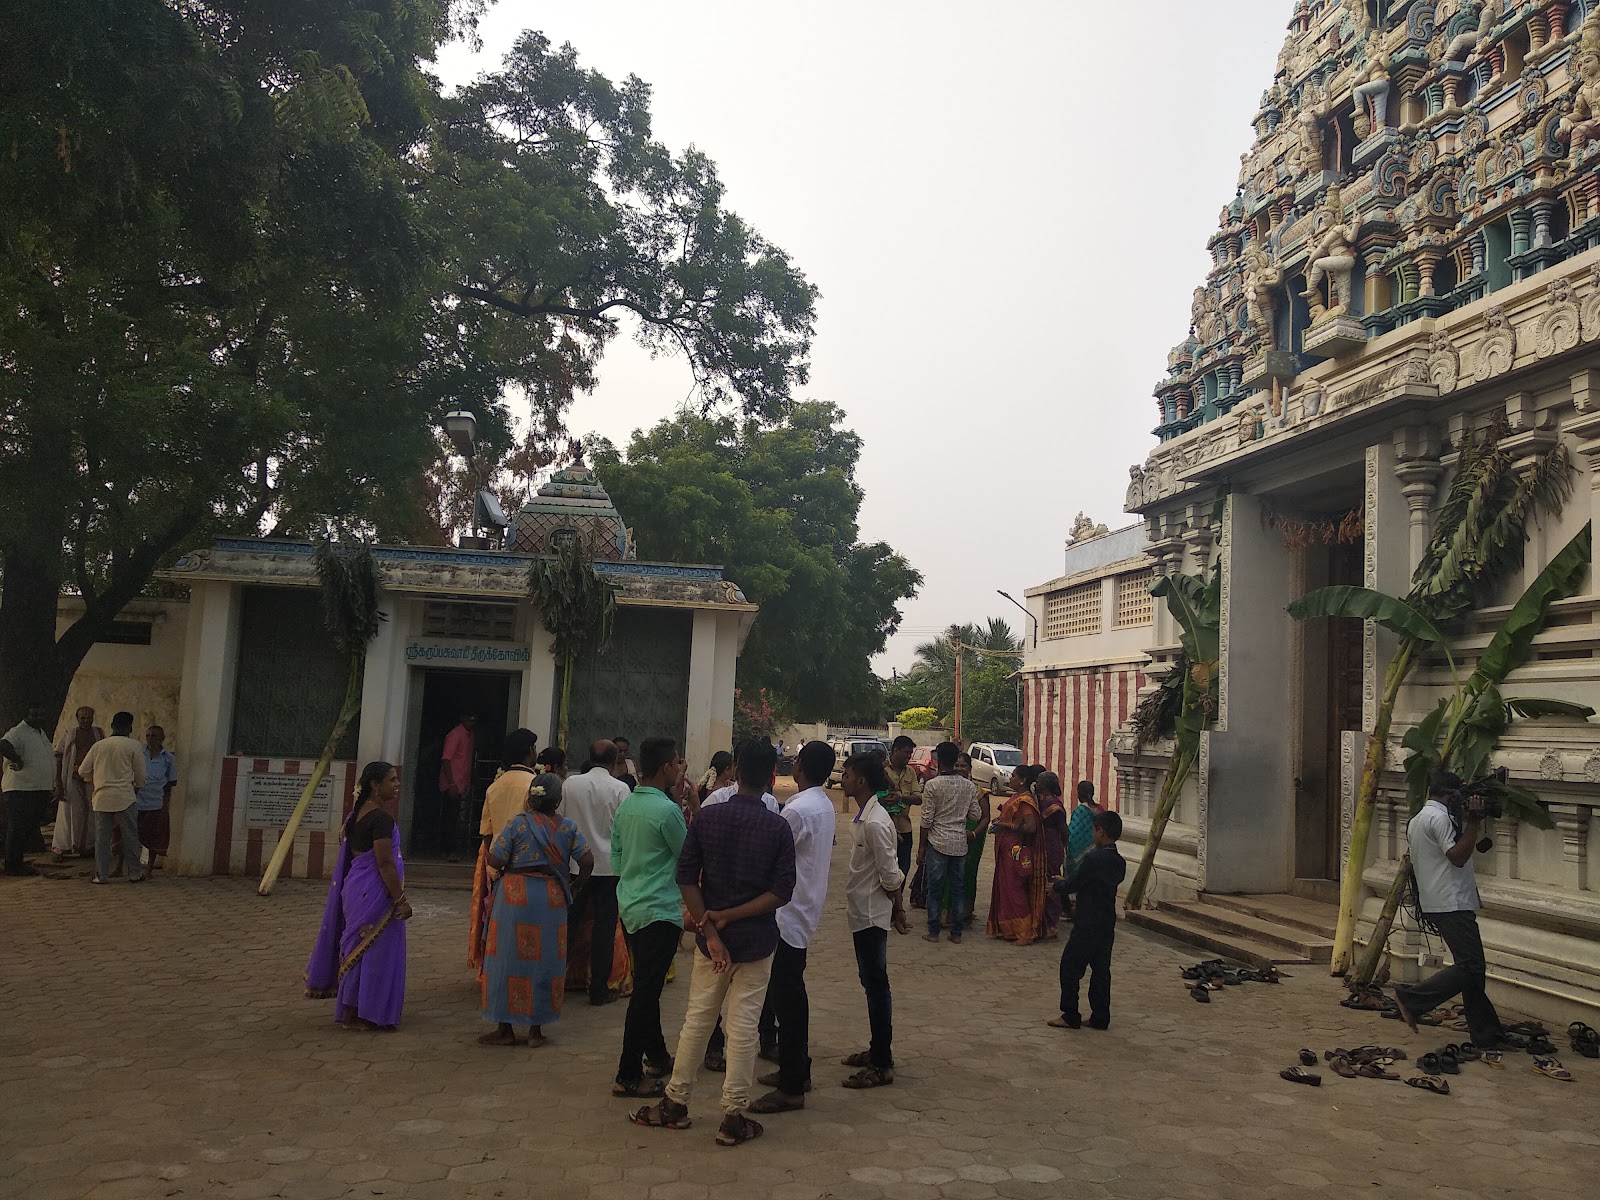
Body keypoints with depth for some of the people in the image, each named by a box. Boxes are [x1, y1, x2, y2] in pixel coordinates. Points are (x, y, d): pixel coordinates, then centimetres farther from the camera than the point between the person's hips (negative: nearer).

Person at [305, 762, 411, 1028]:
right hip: (374, 893, -10)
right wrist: (400, 899, -19)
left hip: (356, 889, 10)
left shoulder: (357, 814, 10)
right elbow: (385, 862, -22)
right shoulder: (381, 818, -19)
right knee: (374, 950, 0)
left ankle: (350, 1010, 26)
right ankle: (359, 1014, 7)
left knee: (359, 948, 17)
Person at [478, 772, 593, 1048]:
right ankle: (536, 1029, 16)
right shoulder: (568, 826, 0)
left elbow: (495, 861, -10)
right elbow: (587, 861, -3)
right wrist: (576, 887, 13)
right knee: (545, 961, 11)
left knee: (509, 958, 7)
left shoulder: (518, 823, -7)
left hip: (516, 898, -2)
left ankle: (506, 1028, 13)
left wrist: (495, 841, 11)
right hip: (552, 899, 2)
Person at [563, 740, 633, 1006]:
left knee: (570, 922, 13)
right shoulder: (620, 789, -9)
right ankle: (599, 989, 9)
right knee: (604, 927, 4)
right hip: (608, 866, -3)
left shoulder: (570, 784, -2)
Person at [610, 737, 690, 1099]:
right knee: (646, 993, -2)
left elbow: (616, 856, 13)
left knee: (646, 986, 19)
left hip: (630, 905, 9)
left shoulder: (626, 805, 6)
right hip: (659, 911, -9)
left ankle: (656, 1056, 32)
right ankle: (628, 1076, 2)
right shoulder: (667, 810, -18)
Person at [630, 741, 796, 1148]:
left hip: (712, 939, 2)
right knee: (743, 1028, 6)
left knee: (697, 1020, 15)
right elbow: (781, 892, -12)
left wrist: (711, 928, -11)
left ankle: (676, 1104, 25)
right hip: (756, 941, -2)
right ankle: (733, 1119, 13)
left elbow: (686, 878, -8)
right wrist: (729, 916, -13)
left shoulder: (707, 817, -5)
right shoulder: (778, 828, -8)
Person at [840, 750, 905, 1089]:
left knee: (876, 985, -3)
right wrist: (896, 908, 16)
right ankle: (878, 1050, 29)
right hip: (863, 912, 10)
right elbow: (889, 872, 15)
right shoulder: (865, 817, 9)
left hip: (871, 914, -10)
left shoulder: (874, 823, -23)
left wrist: (897, 909, -7)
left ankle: (881, 1065, 4)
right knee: (871, 982, 17)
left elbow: (891, 876, -21)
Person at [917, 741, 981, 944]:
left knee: (935, 888, 4)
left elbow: (927, 819, -9)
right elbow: (975, 815, 5)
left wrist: (921, 847, -1)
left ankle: (933, 931, 8)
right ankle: (956, 933, 13)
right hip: (960, 843, 3)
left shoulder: (932, 785, -10)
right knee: (957, 888, 10)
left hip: (937, 842, -3)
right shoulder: (969, 786, 1)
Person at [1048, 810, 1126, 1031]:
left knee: (1070, 966, 3)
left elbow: (1072, 885, -15)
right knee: (1101, 969, 12)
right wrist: (1065, 883, 18)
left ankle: (1070, 1016, 7)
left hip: (1088, 925, -8)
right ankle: (1100, 1017, 16)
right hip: (1108, 924, 8)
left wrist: (1056, 886, 7)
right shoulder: (1119, 862, 6)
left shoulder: (1093, 858, -20)